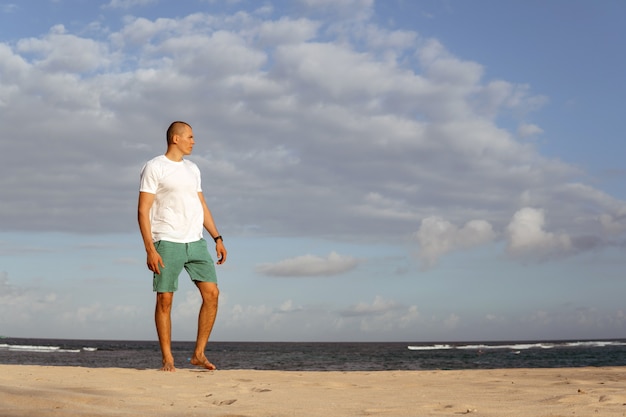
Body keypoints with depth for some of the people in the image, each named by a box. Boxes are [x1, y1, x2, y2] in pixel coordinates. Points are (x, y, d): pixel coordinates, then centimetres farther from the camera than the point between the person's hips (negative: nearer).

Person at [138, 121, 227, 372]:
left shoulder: (192, 169, 18)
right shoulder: (154, 168, -3)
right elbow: (143, 210, -7)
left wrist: (217, 238, 13)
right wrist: (150, 249, -15)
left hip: (196, 242, 6)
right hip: (167, 243, -6)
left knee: (211, 292, -3)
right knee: (165, 299, -3)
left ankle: (199, 354, 6)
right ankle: (168, 359, 6)